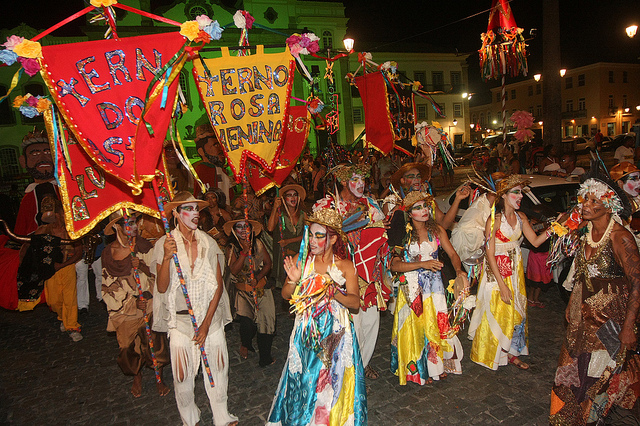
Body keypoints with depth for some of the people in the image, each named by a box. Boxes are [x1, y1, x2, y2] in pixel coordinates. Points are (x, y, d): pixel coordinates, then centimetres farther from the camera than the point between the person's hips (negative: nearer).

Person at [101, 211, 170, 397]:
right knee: (129, 346, 7)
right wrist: (132, 300, -9)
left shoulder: (143, 245, -4)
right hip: (124, 308, 1)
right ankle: (137, 377, 36)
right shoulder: (108, 252, -1)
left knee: (155, 342, 1)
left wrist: (142, 266, -22)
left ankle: (159, 378, 25)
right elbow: (109, 286, 3)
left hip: (149, 304, -1)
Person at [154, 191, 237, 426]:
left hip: (211, 318, 2)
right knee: (183, 376, 8)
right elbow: (162, 287, -9)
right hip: (181, 319, -1)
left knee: (217, 369, 11)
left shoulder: (208, 242, -1)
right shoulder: (164, 244, -5)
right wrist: (167, 257, -24)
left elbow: (218, 284, -2)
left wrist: (207, 322, -7)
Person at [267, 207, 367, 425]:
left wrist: (334, 291, -23)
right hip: (306, 331, 1)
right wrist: (294, 281, -18)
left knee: (335, 381, 7)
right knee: (303, 381, 7)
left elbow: (355, 303, -7)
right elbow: (285, 295, 3)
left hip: (336, 333, -1)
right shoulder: (300, 260, -2)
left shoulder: (345, 266, -6)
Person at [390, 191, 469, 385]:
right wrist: (422, 264, -24)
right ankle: (418, 369, 23)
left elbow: (452, 254, 1)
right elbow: (394, 265, -16)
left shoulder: (437, 230, 2)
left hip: (434, 285, 3)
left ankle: (436, 365, 29)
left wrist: (459, 270, -19)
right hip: (411, 287, -3)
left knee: (436, 325, 9)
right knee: (414, 327, 4)